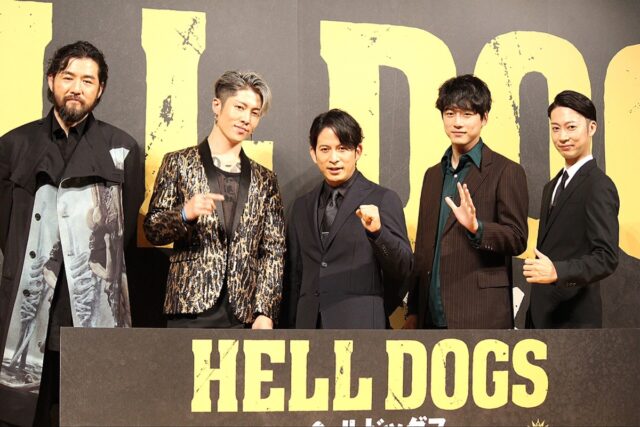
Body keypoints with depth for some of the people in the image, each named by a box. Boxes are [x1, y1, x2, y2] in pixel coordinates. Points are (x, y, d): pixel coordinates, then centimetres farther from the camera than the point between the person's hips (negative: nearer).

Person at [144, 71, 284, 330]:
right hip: (190, 308, -2)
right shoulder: (179, 163, 7)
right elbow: (152, 230, 4)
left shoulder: (264, 180, 14)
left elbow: (274, 250, 9)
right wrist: (186, 214, -16)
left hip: (244, 314, 2)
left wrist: (265, 311, -1)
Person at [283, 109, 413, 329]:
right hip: (309, 327, 4)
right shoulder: (302, 206, 14)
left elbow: (404, 268, -6)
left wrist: (377, 231, -22)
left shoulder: (383, 199, 0)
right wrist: (292, 326, 15)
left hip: (360, 327, -4)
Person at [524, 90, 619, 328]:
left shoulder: (599, 187, -14)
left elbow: (606, 258, -23)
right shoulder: (553, 186, 14)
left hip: (574, 318, -8)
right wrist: (534, 313, 14)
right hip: (542, 315, 8)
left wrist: (556, 271, -37)